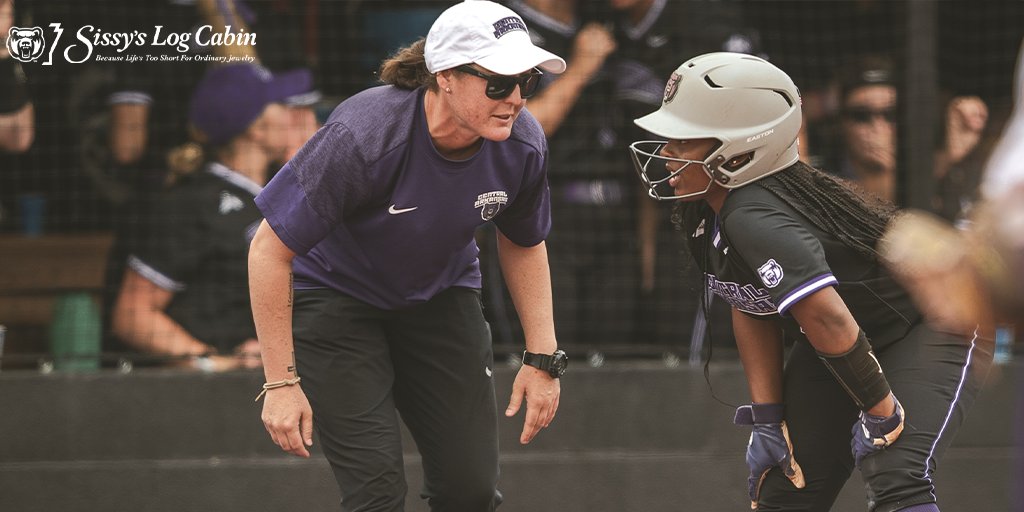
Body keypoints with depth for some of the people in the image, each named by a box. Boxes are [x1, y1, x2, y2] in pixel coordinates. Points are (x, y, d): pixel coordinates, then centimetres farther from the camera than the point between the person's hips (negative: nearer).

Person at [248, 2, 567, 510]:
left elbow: (523, 244, 5)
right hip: (334, 293, -5)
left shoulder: (523, 144, -18)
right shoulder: (363, 135, -34)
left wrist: (542, 357, 0)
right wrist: (280, 382, -25)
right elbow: (270, 250, -26)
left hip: (441, 297, 5)